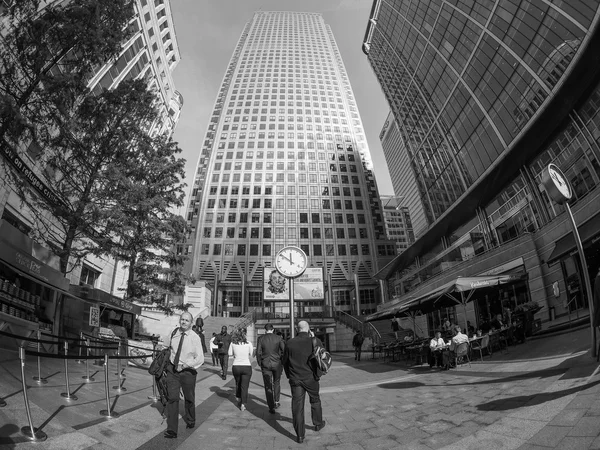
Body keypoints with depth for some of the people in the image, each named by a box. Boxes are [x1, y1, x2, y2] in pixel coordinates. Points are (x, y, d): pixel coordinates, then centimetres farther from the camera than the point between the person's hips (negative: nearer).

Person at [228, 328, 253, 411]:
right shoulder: (248, 343, -10)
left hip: (236, 366, 2)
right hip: (247, 366, -2)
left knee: (238, 384, 25)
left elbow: (230, 353, 1)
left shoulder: (233, 343, -7)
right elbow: (251, 355, -1)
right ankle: (243, 403, -1)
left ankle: (238, 399, 40)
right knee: (245, 386, 6)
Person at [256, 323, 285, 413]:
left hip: (266, 364, -1)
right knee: (276, 382, 24)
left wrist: (259, 364, 7)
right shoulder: (278, 338, -4)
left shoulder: (261, 338, -4)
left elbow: (258, 352, -6)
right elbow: (284, 350, -8)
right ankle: (276, 402, 26)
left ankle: (271, 407, 8)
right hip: (277, 364, 1)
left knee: (268, 386, 8)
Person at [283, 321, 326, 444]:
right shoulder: (315, 341, -10)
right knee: (315, 401, 24)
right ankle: (318, 424, 40)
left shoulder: (290, 343, -7)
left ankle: (300, 436, 14)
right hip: (311, 378, 0)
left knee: (297, 406, 8)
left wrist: (289, 375, 18)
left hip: (295, 379, 0)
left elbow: (285, 361, 3)